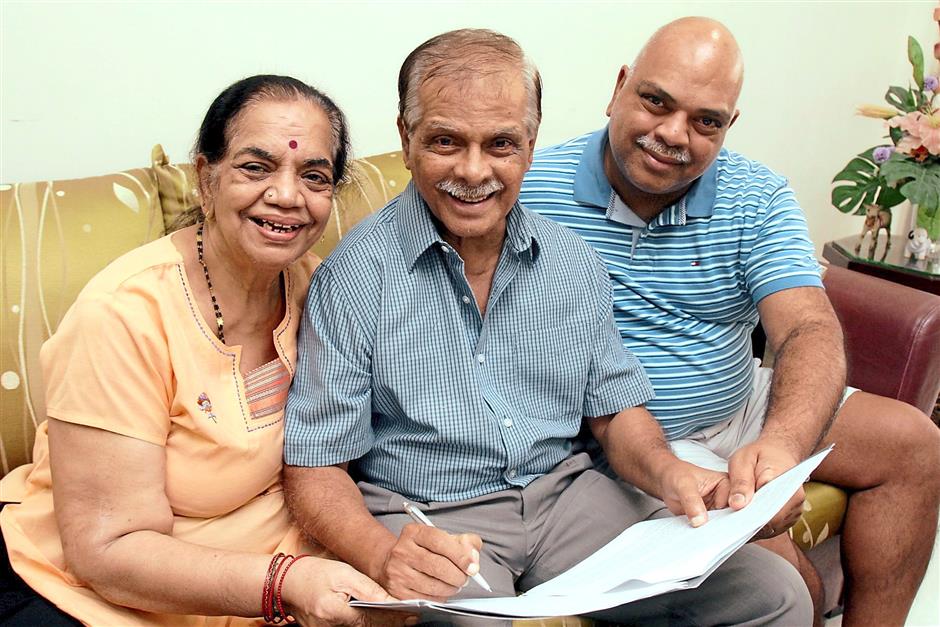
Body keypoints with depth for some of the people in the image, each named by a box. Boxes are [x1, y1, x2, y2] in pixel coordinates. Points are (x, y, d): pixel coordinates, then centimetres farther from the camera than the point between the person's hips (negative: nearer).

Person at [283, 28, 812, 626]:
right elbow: (316, 470, -9)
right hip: (426, 519, -4)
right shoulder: (354, 278, -10)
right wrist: (385, 556, -28)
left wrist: (666, 470, -10)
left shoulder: (577, 265, 6)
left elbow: (615, 410, 12)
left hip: (566, 493, 5)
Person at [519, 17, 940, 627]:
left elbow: (810, 330, -16)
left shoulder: (758, 198, -4)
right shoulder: (534, 190, -14)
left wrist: (783, 444, -38)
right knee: (783, 575, -21)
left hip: (742, 408, 6)